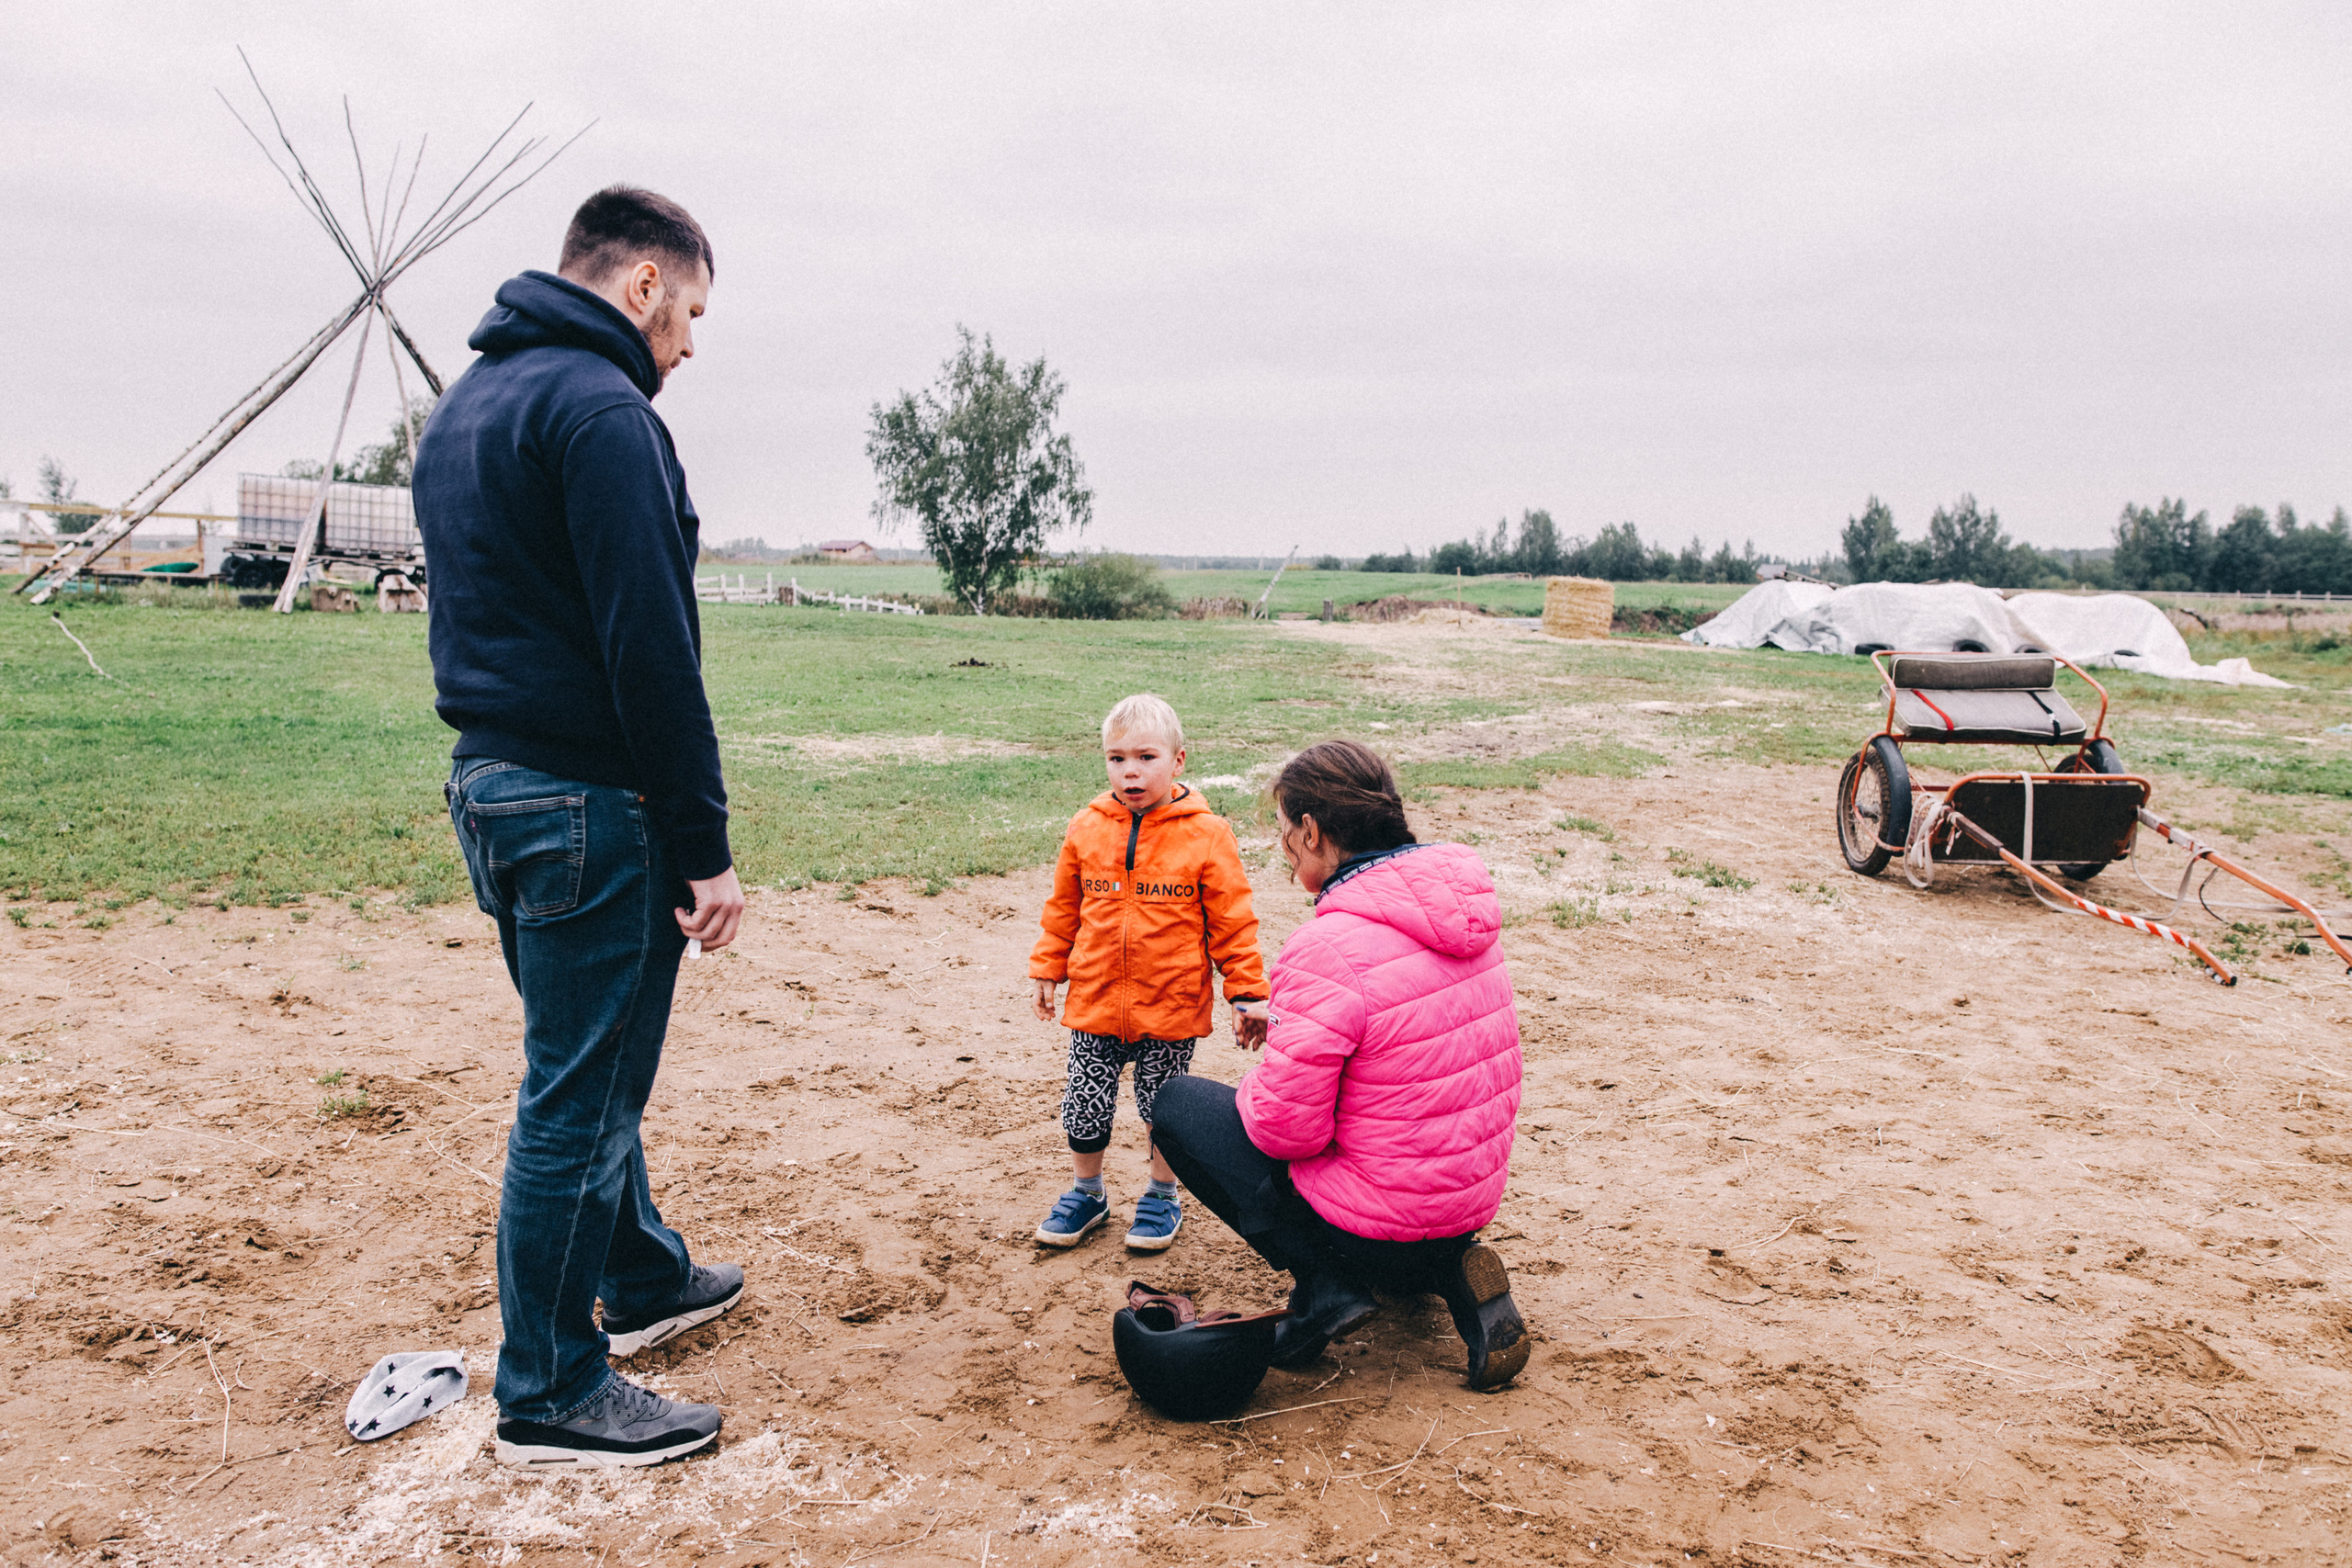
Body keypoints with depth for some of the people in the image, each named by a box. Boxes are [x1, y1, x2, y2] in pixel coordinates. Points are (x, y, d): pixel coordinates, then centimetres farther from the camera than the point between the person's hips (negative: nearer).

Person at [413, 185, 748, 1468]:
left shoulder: (466, 402, 17)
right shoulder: (599, 409, -15)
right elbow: (650, 649, -21)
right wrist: (707, 846, -17)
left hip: (492, 784, 10)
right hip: (588, 806, -10)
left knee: (589, 1066, 22)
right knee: (576, 1097, 0)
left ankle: (644, 1280, 39)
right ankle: (550, 1399, 13)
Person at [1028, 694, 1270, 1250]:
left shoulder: (1206, 834, -9)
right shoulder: (1086, 829, 0)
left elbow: (1233, 922, -4)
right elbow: (1063, 908, 12)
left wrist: (1248, 993, -5)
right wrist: (1048, 970, 13)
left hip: (1172, 1006, -2)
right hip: (1094, 1001, 3)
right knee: (1084, 1106, 8)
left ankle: (1163, 1196, 35)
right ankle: (1086, 1192, 32)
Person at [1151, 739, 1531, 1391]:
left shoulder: (1327, 948, -25)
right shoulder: (1460, 908, 0)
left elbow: (1285, 1127, -21)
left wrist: (1260, 1080, 1)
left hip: (1383, 1222, -8)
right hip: (1476, 1197, 8)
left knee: (1178, 1102, 4)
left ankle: (1325, 1285, -1)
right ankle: (1448, 1267, 15)